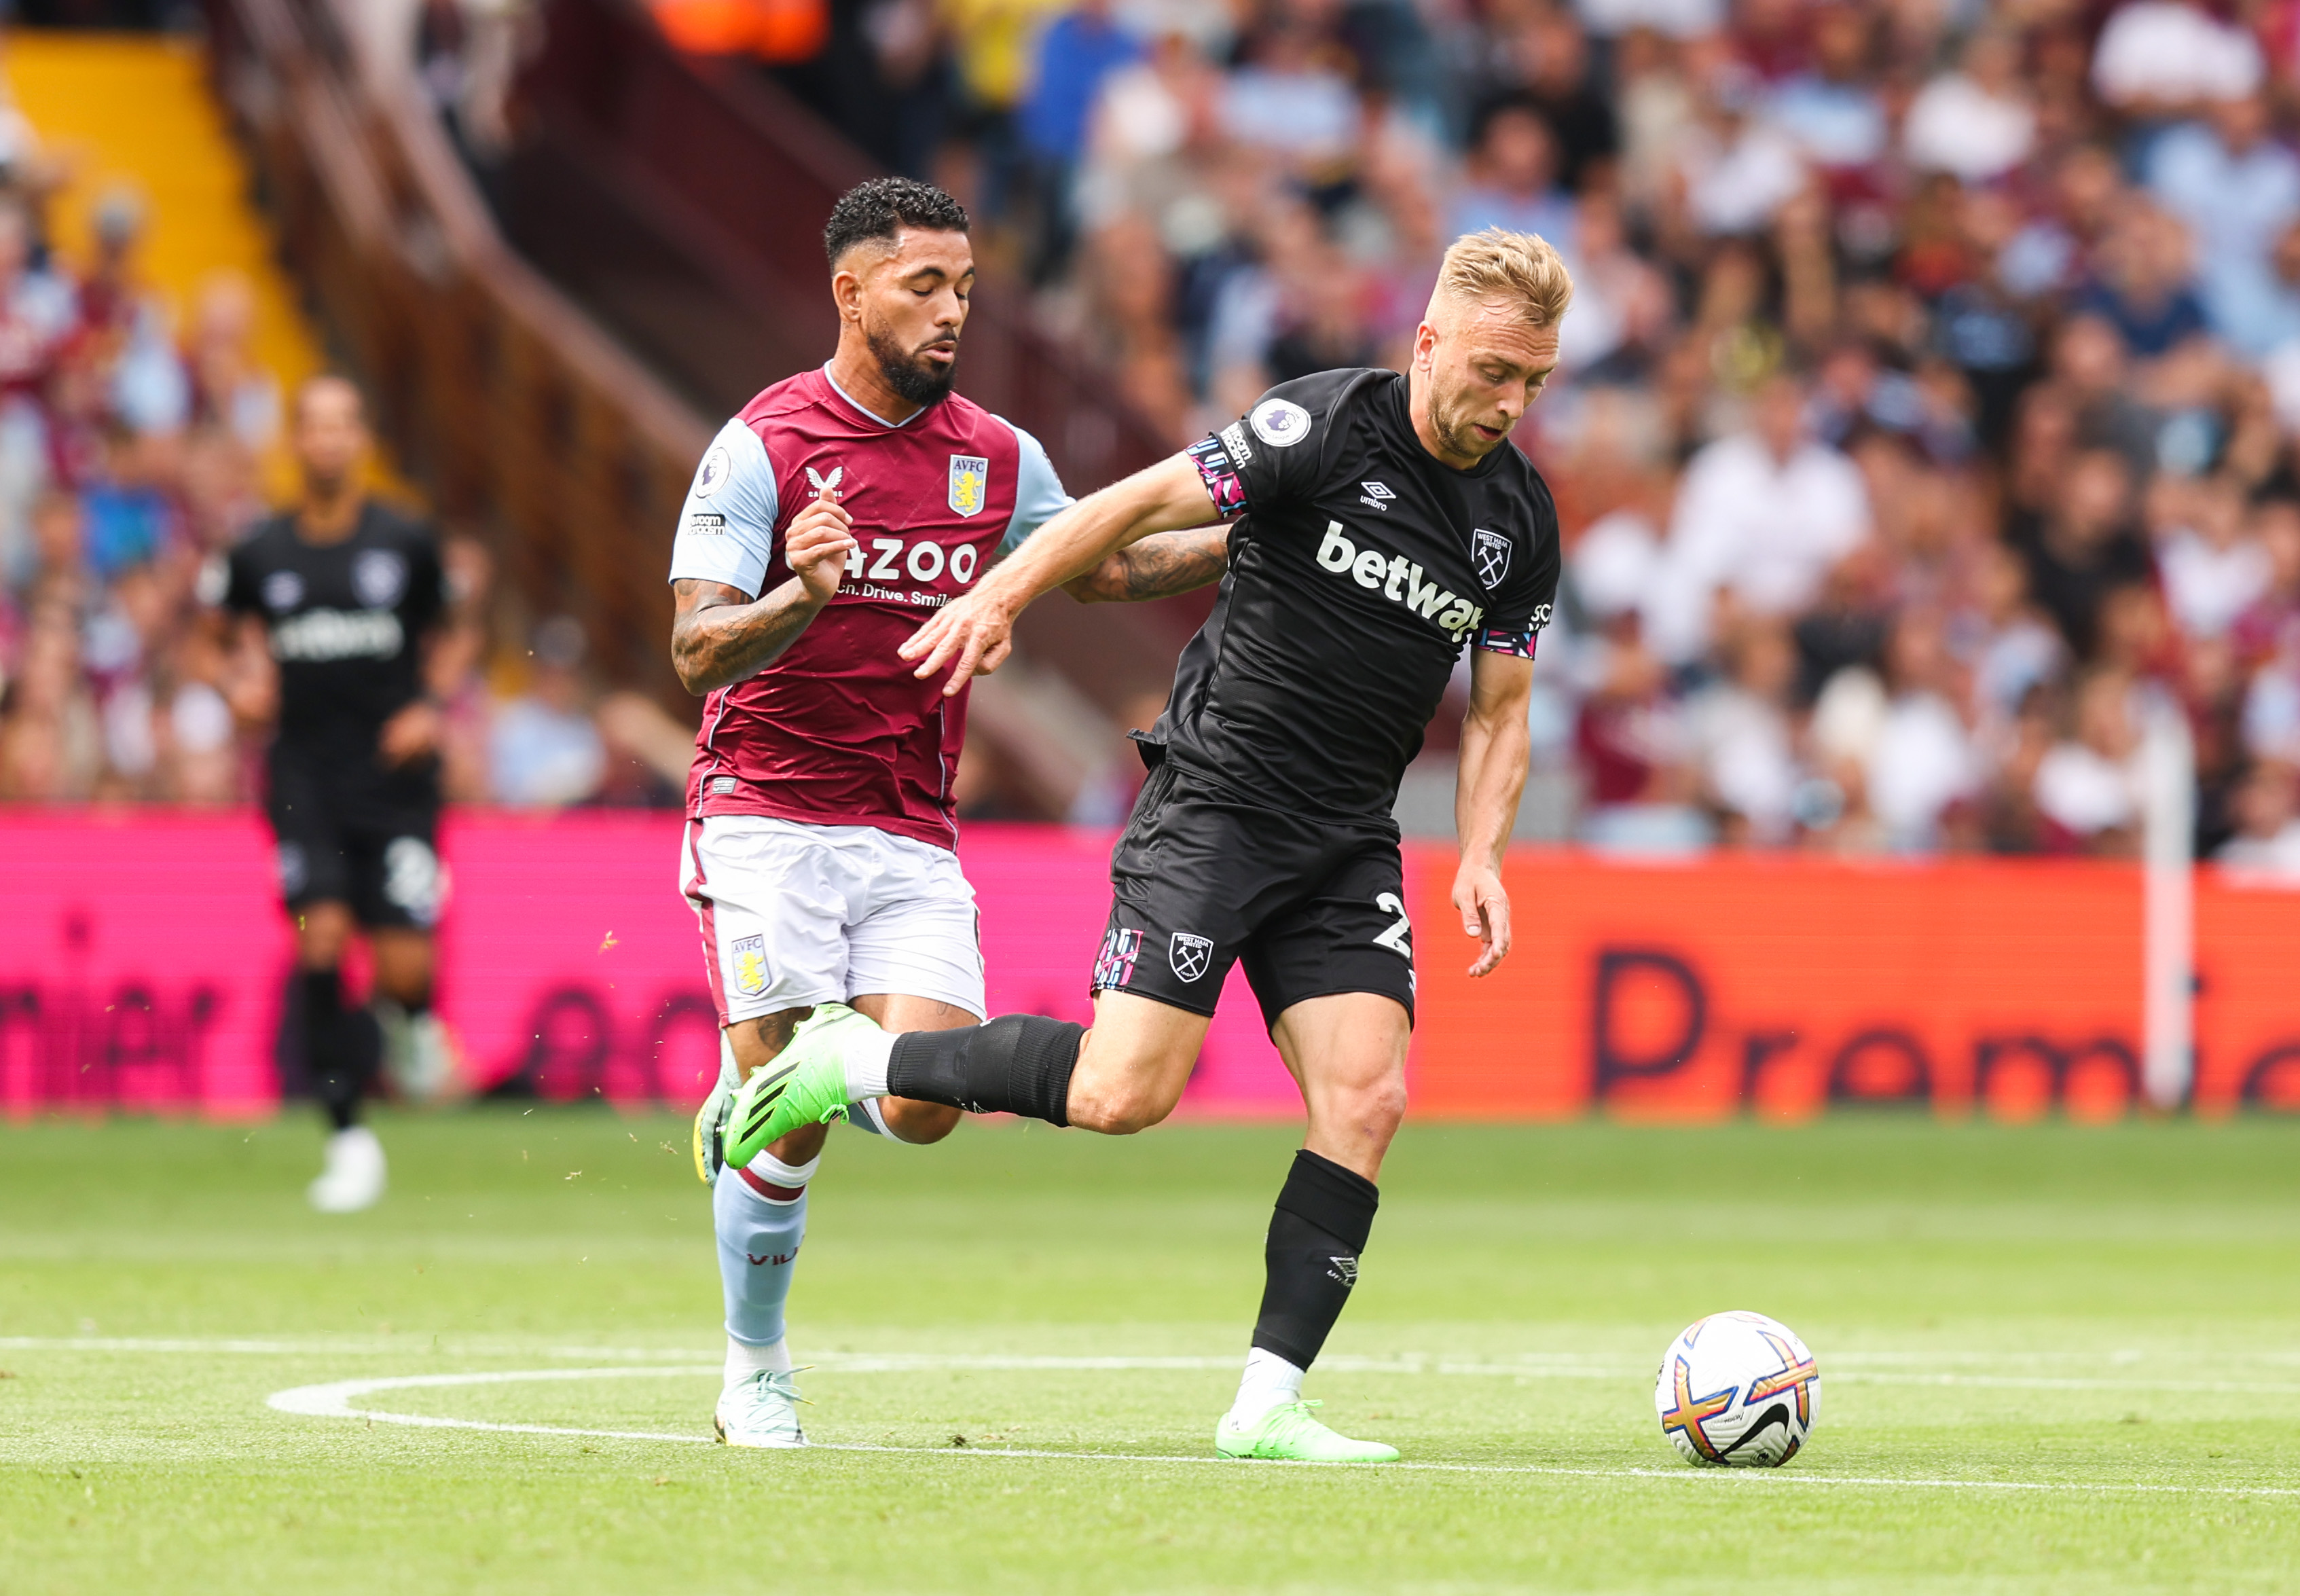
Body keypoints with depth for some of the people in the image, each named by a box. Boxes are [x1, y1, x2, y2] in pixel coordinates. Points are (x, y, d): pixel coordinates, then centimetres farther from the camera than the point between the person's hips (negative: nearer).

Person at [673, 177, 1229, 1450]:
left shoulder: (996, 457, 7)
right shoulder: (760, 448, -8)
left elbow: (1102, 566, 23)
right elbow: (698, 650, -13)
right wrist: (800, 596, -33)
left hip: (911, 835, 4)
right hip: (766, 815, -4)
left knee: (923, 1101, -13)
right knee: (793, 1134, -8)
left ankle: (757, 1090, 20)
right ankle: (755, 1377, 14)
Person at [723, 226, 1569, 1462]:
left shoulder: (1520, 519, 6)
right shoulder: (1326, 431, -11)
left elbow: (1498, 713, 14)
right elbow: (1144, 504, -12)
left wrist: (1480, 857, -1)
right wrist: (999, 596, -23)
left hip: (1347, 847, 6)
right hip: (1213, 797, -6)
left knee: (1367, 1095, -11)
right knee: (1125, 1092, -17)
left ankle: (1267, 1403, -5)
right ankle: (851, 1059, 3)